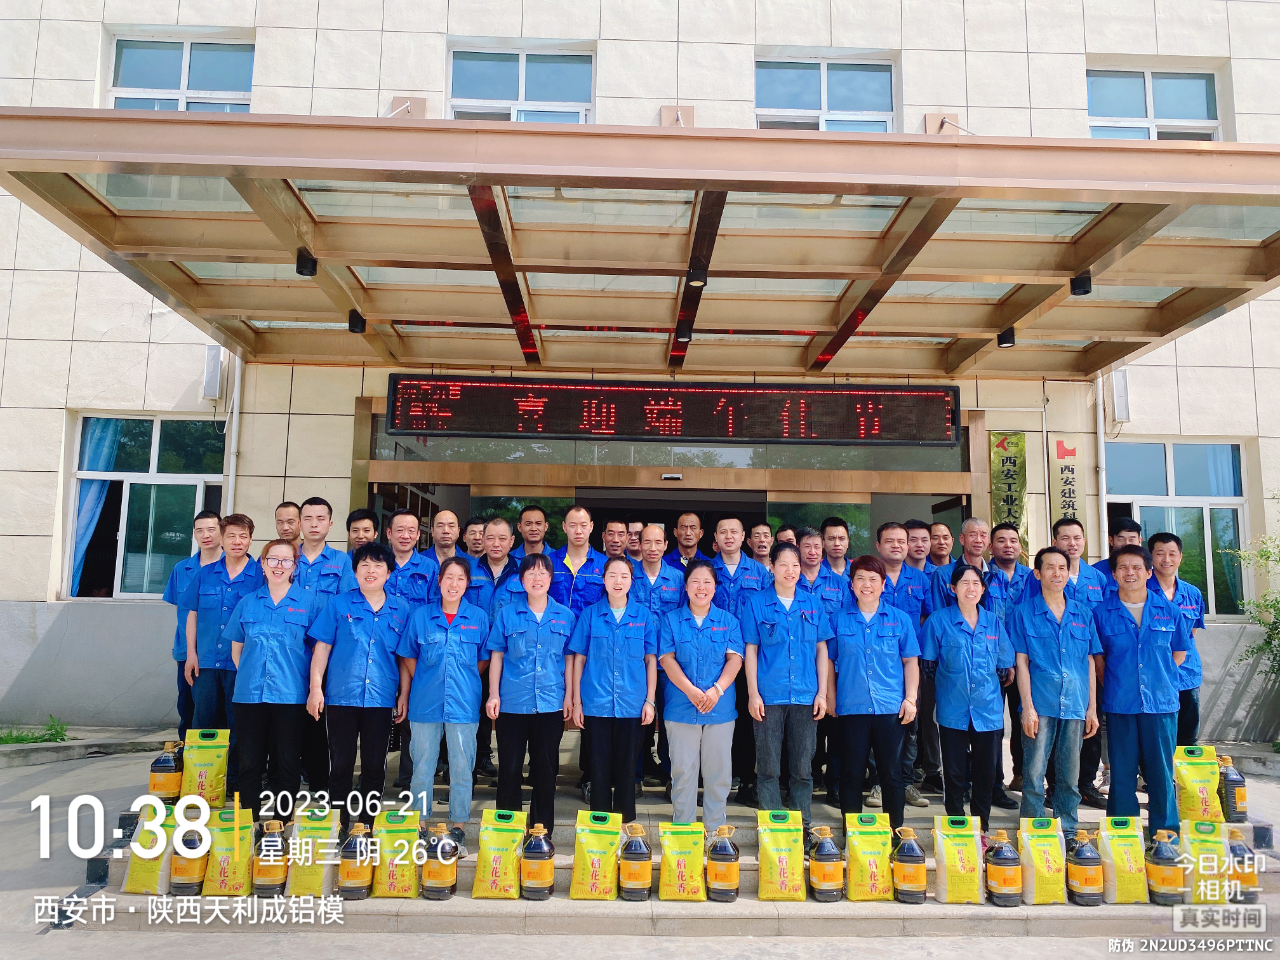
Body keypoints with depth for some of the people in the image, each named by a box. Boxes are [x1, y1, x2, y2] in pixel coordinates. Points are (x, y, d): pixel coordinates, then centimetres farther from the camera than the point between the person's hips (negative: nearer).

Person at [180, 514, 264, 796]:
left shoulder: (260, 576, -2)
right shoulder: (205, 574, 7)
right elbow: (191, 612, 12)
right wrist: (191, 653, 6)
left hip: (241, 664, -3)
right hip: (205, 661, 3)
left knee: (238, 725, 4)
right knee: (202, 721, 9)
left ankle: (236, 780, 15)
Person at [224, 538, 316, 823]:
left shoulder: (308, 602, 1)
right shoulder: (247, 602, 10)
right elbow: (236, 648, 17)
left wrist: (313, 686, -3)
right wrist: (249, 674, 8)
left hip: (290, 695, -2)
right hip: (249, 693, 3)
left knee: (287, 762, 3)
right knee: (250, 762, 8)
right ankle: (249, 821, 22)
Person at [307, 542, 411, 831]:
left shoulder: (402, 609, 4)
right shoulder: (339, 604, 2)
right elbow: (322, 647, 2)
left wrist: (404, 696, 5)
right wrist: (315, 687, -4)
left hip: (382, 699, 1)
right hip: (341, 696, -1)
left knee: (375, 766, 8)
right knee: (341, 764, 6)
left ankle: (367, 824, 22)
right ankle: (338, 826, 19)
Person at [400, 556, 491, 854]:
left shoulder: (479, 617, 1)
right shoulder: (421, 615, 1)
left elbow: (485, 659, 9)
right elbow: (408, 656, 10)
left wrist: (464, 682, 3)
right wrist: (423, 685, 6)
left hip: (463, 703, 0)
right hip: (425, 703, 1)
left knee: (462, 769, 6)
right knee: (422, 768, 9)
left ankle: (458, 828, 18)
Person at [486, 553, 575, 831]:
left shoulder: (565, 616, 5)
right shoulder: (506, 614, 2)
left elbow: (569, 659, 7)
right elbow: (496, 656, 4)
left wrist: (569, 696, 2)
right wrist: (493, 695, -2)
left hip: (551, 704, 1)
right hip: (512, 702, -1)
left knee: (546, 769, 9)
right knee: (509, 768, 5)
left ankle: (542, 829, 22)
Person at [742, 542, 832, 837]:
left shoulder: (812, 604, 8)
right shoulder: (756, 603, 1)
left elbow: (821, 649, 10)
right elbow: (750, 650, 1)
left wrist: (822, 693, 4)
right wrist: (753, 694, -5)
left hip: (805, 697, 2)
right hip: (769, 696, -2)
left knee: (803, 768, 8)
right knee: (768, 768, 4)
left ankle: (804, 827, 21)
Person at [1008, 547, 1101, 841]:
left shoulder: (1083, 614, 11)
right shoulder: (1024, 613, 2)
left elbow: (1090, 662, 12)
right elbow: (1021, 662, -1)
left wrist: (1092, 708, 7)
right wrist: (1028, 706, -8)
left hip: (1075, 706, 3)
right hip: (1040, 706, -3)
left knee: (1070, 776, 10)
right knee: (1033, 775, -2)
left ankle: (1068, 831, 22)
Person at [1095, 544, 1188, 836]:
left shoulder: (1168, 609, 3)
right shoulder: (1102, 612, 0)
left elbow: (1180, 650, 13)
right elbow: (1096, 656, 8)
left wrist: (1161, 678, 6)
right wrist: (1114, 685, 3)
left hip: (1161, 701, 1)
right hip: (1120, 703, -1)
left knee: (1161, 770, 6)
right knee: (1122, 771, 6)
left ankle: (1165, 831, 20)